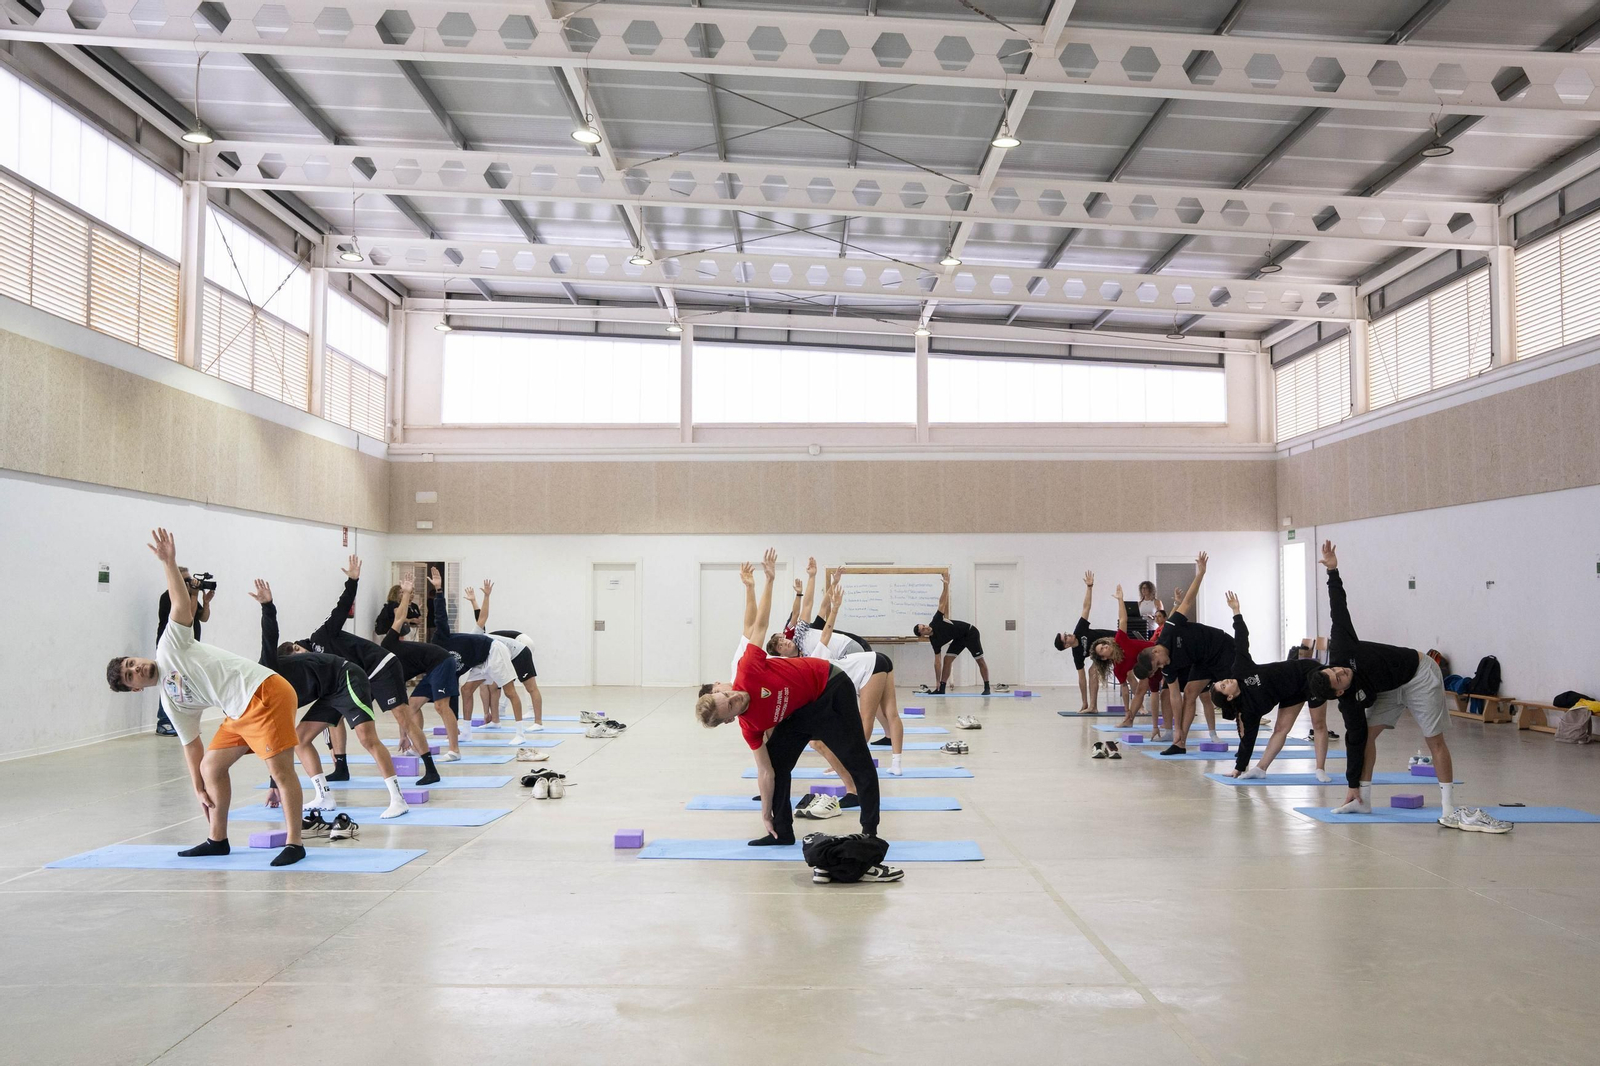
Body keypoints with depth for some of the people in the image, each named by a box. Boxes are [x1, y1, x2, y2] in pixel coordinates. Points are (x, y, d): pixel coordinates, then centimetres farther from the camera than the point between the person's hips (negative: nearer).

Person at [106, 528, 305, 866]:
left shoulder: (169, 646, 2)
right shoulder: (172, 702, 18)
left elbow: (183, 604, -7)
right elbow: (191, 744, 21)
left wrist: (169, 562, -17)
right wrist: (199, 788, 19)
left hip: (264, 694, -8)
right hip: (239, 714, 9)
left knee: (281, 769, -11)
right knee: (211, 767, 12)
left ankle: (294, 844, -4)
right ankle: (217, 839, 26)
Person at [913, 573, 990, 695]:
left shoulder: (936, 621, -18)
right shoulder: (935, 641, -10)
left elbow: (942, 603, -17)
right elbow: (937, 662, -10)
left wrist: (946, 586, -26)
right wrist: (937, 682, -14)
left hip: (970, 632, -4)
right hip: (960, 638, 4)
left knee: (980, 660, -3)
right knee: (947, 659, -7)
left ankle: (987, 687, 4)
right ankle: (941, 688, -2)